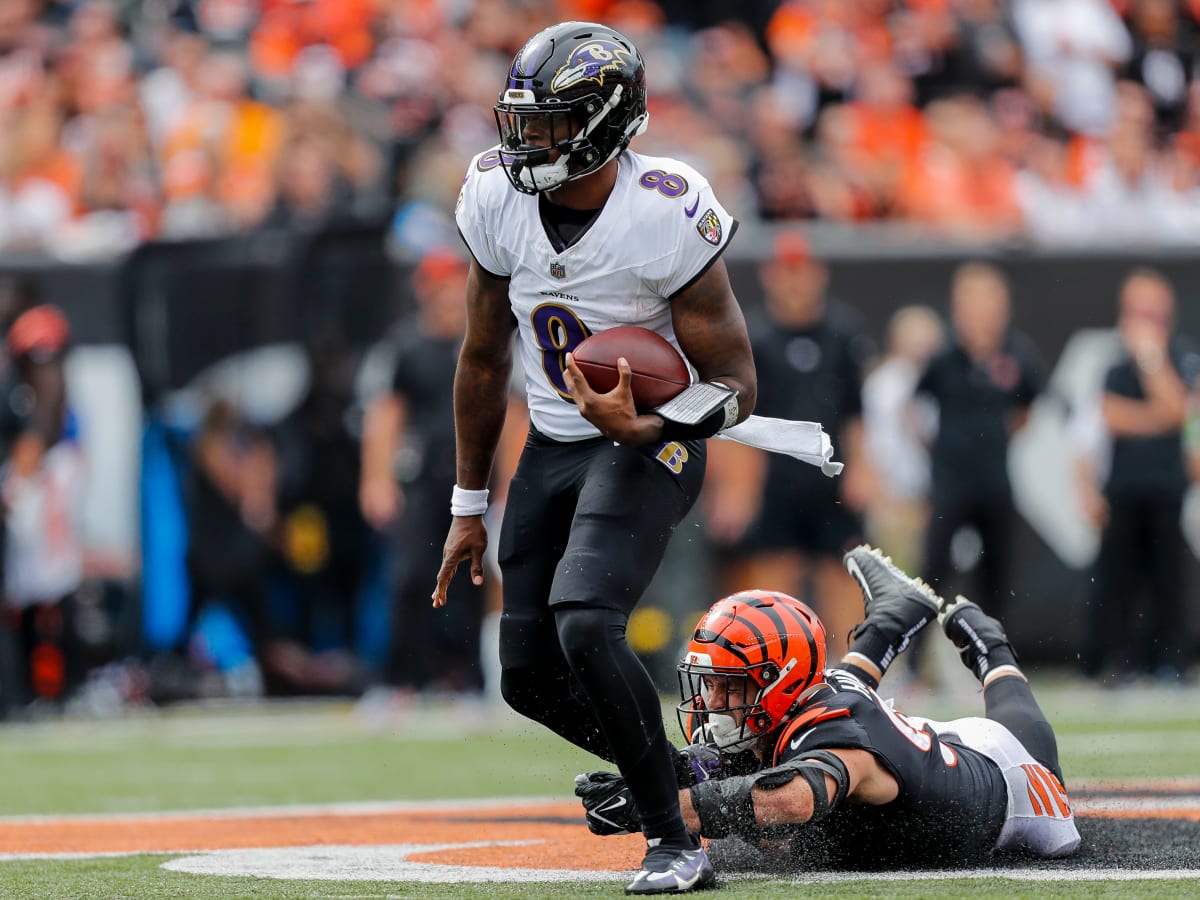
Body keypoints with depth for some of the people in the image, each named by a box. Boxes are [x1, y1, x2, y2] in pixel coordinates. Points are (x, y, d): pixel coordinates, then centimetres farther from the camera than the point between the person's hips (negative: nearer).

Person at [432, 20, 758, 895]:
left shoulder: (669, 216, -23)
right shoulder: (498, 200, -7)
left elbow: (736, 385, -16)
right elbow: (484, 359, 8)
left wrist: (641, 427, -35)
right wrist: (469, 505, 12)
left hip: (650, 446, -6)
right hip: (552, 446, 6)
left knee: (585, 624, -27)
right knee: (530, 677, 3)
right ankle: (685, 776, 27)